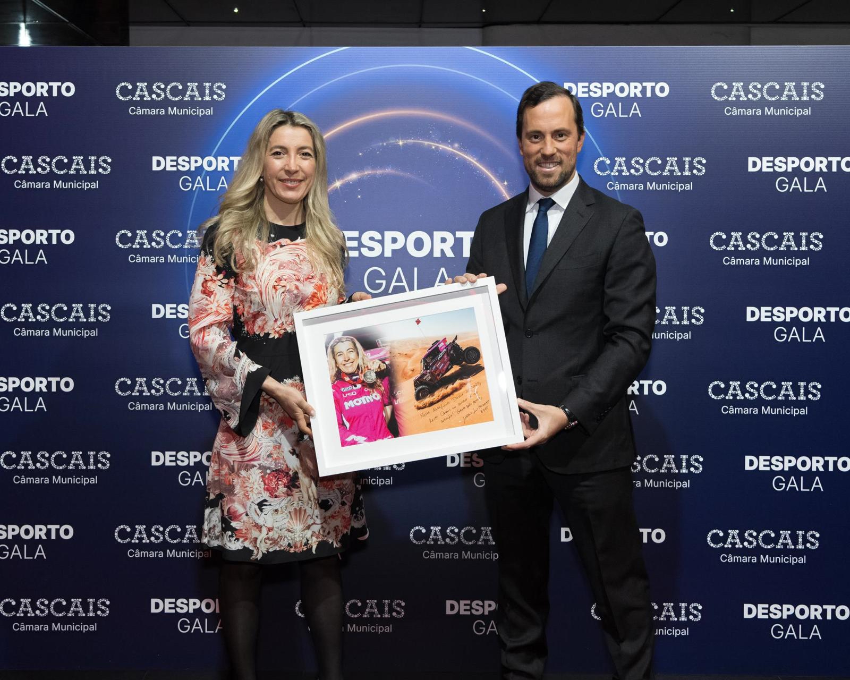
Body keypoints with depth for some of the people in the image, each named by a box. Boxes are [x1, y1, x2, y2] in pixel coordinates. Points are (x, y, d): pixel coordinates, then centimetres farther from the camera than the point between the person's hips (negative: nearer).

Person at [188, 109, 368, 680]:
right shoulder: (228, 236, -2)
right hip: (254, 419, -4)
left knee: (325, 557, 8)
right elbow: (206, 333, -8)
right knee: (244, 560, 3)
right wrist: (272, 387, -16)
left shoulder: (328, 241, 13)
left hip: (323, 418, 4)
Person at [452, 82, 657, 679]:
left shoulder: (618, 225, -4)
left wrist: (567, 413, -20)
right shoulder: (493, 224, 10)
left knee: (619, 586, 8)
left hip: (586, 438, -4)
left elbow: (631, 337, -10)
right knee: (519, 580, 19)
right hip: (507, 436, 5)